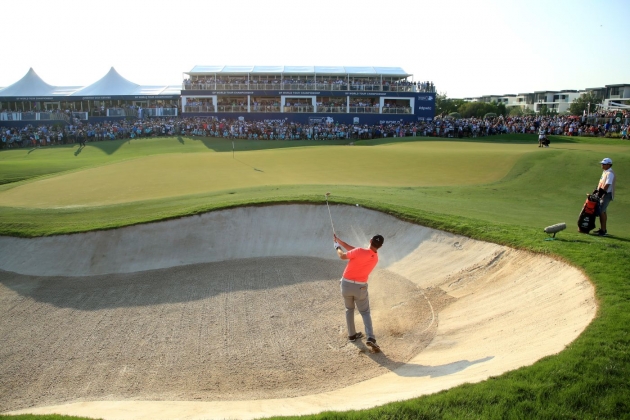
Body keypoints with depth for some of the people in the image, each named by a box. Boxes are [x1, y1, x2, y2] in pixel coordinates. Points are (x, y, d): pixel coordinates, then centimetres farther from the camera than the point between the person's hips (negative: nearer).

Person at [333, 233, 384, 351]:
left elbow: (343, 256, -2)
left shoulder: (360, 251, -17)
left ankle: (352, 334, 30)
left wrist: (337, 248, 19)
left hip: (346, 284, -1)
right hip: (360, 287, 1)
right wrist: (339, 240, 8)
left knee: (349, 309, 22)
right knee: (365, 312, 12)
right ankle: (370, 338, -6)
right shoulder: (375, 258, 1)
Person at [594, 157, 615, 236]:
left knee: (601, 212, -12)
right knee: (603, 211, 15)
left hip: (607, 194, -10)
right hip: (603, 194, 10)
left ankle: (603, 230, -10)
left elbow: (607, 185, -24)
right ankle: (603, 229, 24)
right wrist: (597, 190, 12)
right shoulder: (605, 172, 13)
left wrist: (600, 193, -25)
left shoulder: (610, 173, -18)